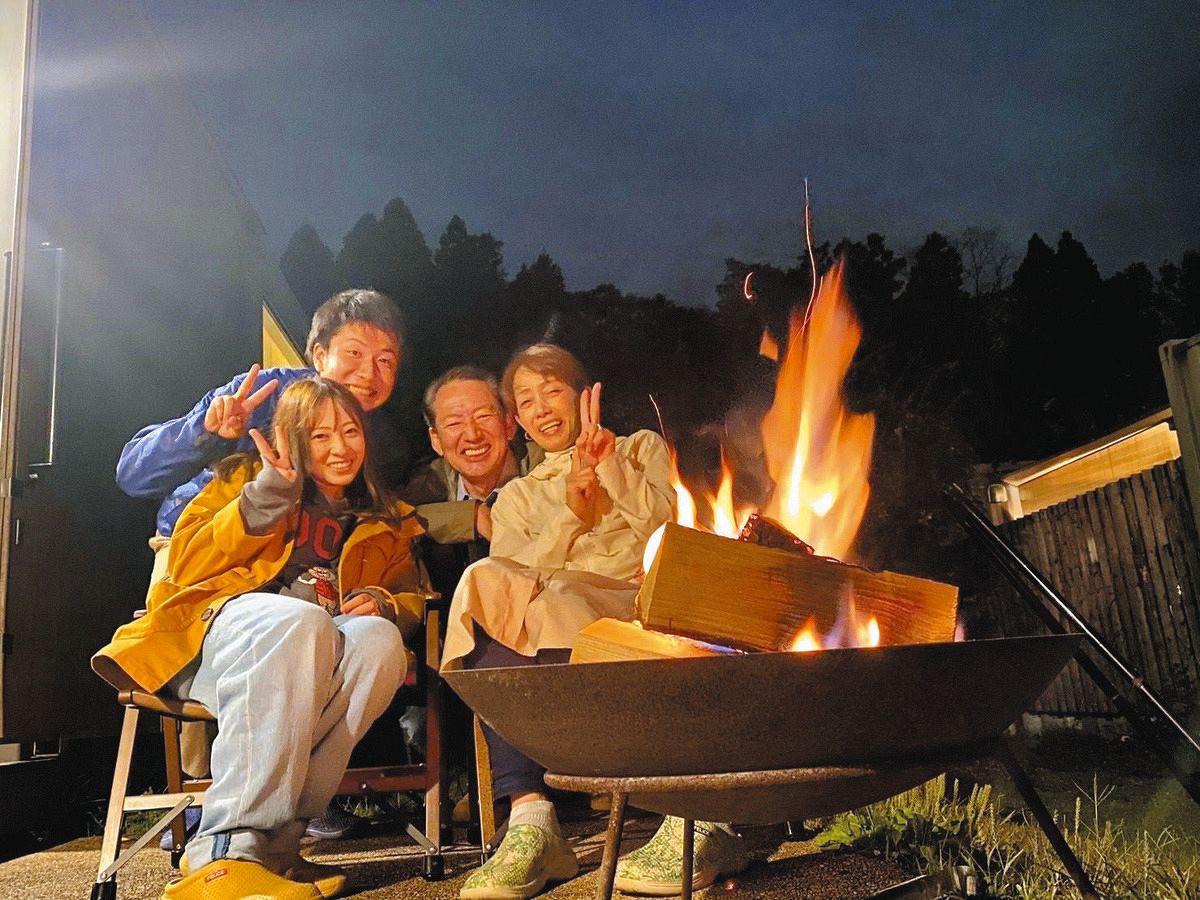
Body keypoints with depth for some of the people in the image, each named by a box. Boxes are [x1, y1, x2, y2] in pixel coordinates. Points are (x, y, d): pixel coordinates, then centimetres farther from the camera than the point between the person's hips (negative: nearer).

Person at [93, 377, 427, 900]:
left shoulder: (389, 524, 25)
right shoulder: (245, 477, 19)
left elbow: (410, 599, 19)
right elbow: (185, 567, 7)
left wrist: (384, 604, -5)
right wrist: (267, 498, -5)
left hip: (318, 668, 3)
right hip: (217, 631, -2)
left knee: (379, 639, -34)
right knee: (297, 619, -39)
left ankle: (274, 838, -34)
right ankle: (227, 852, -41)